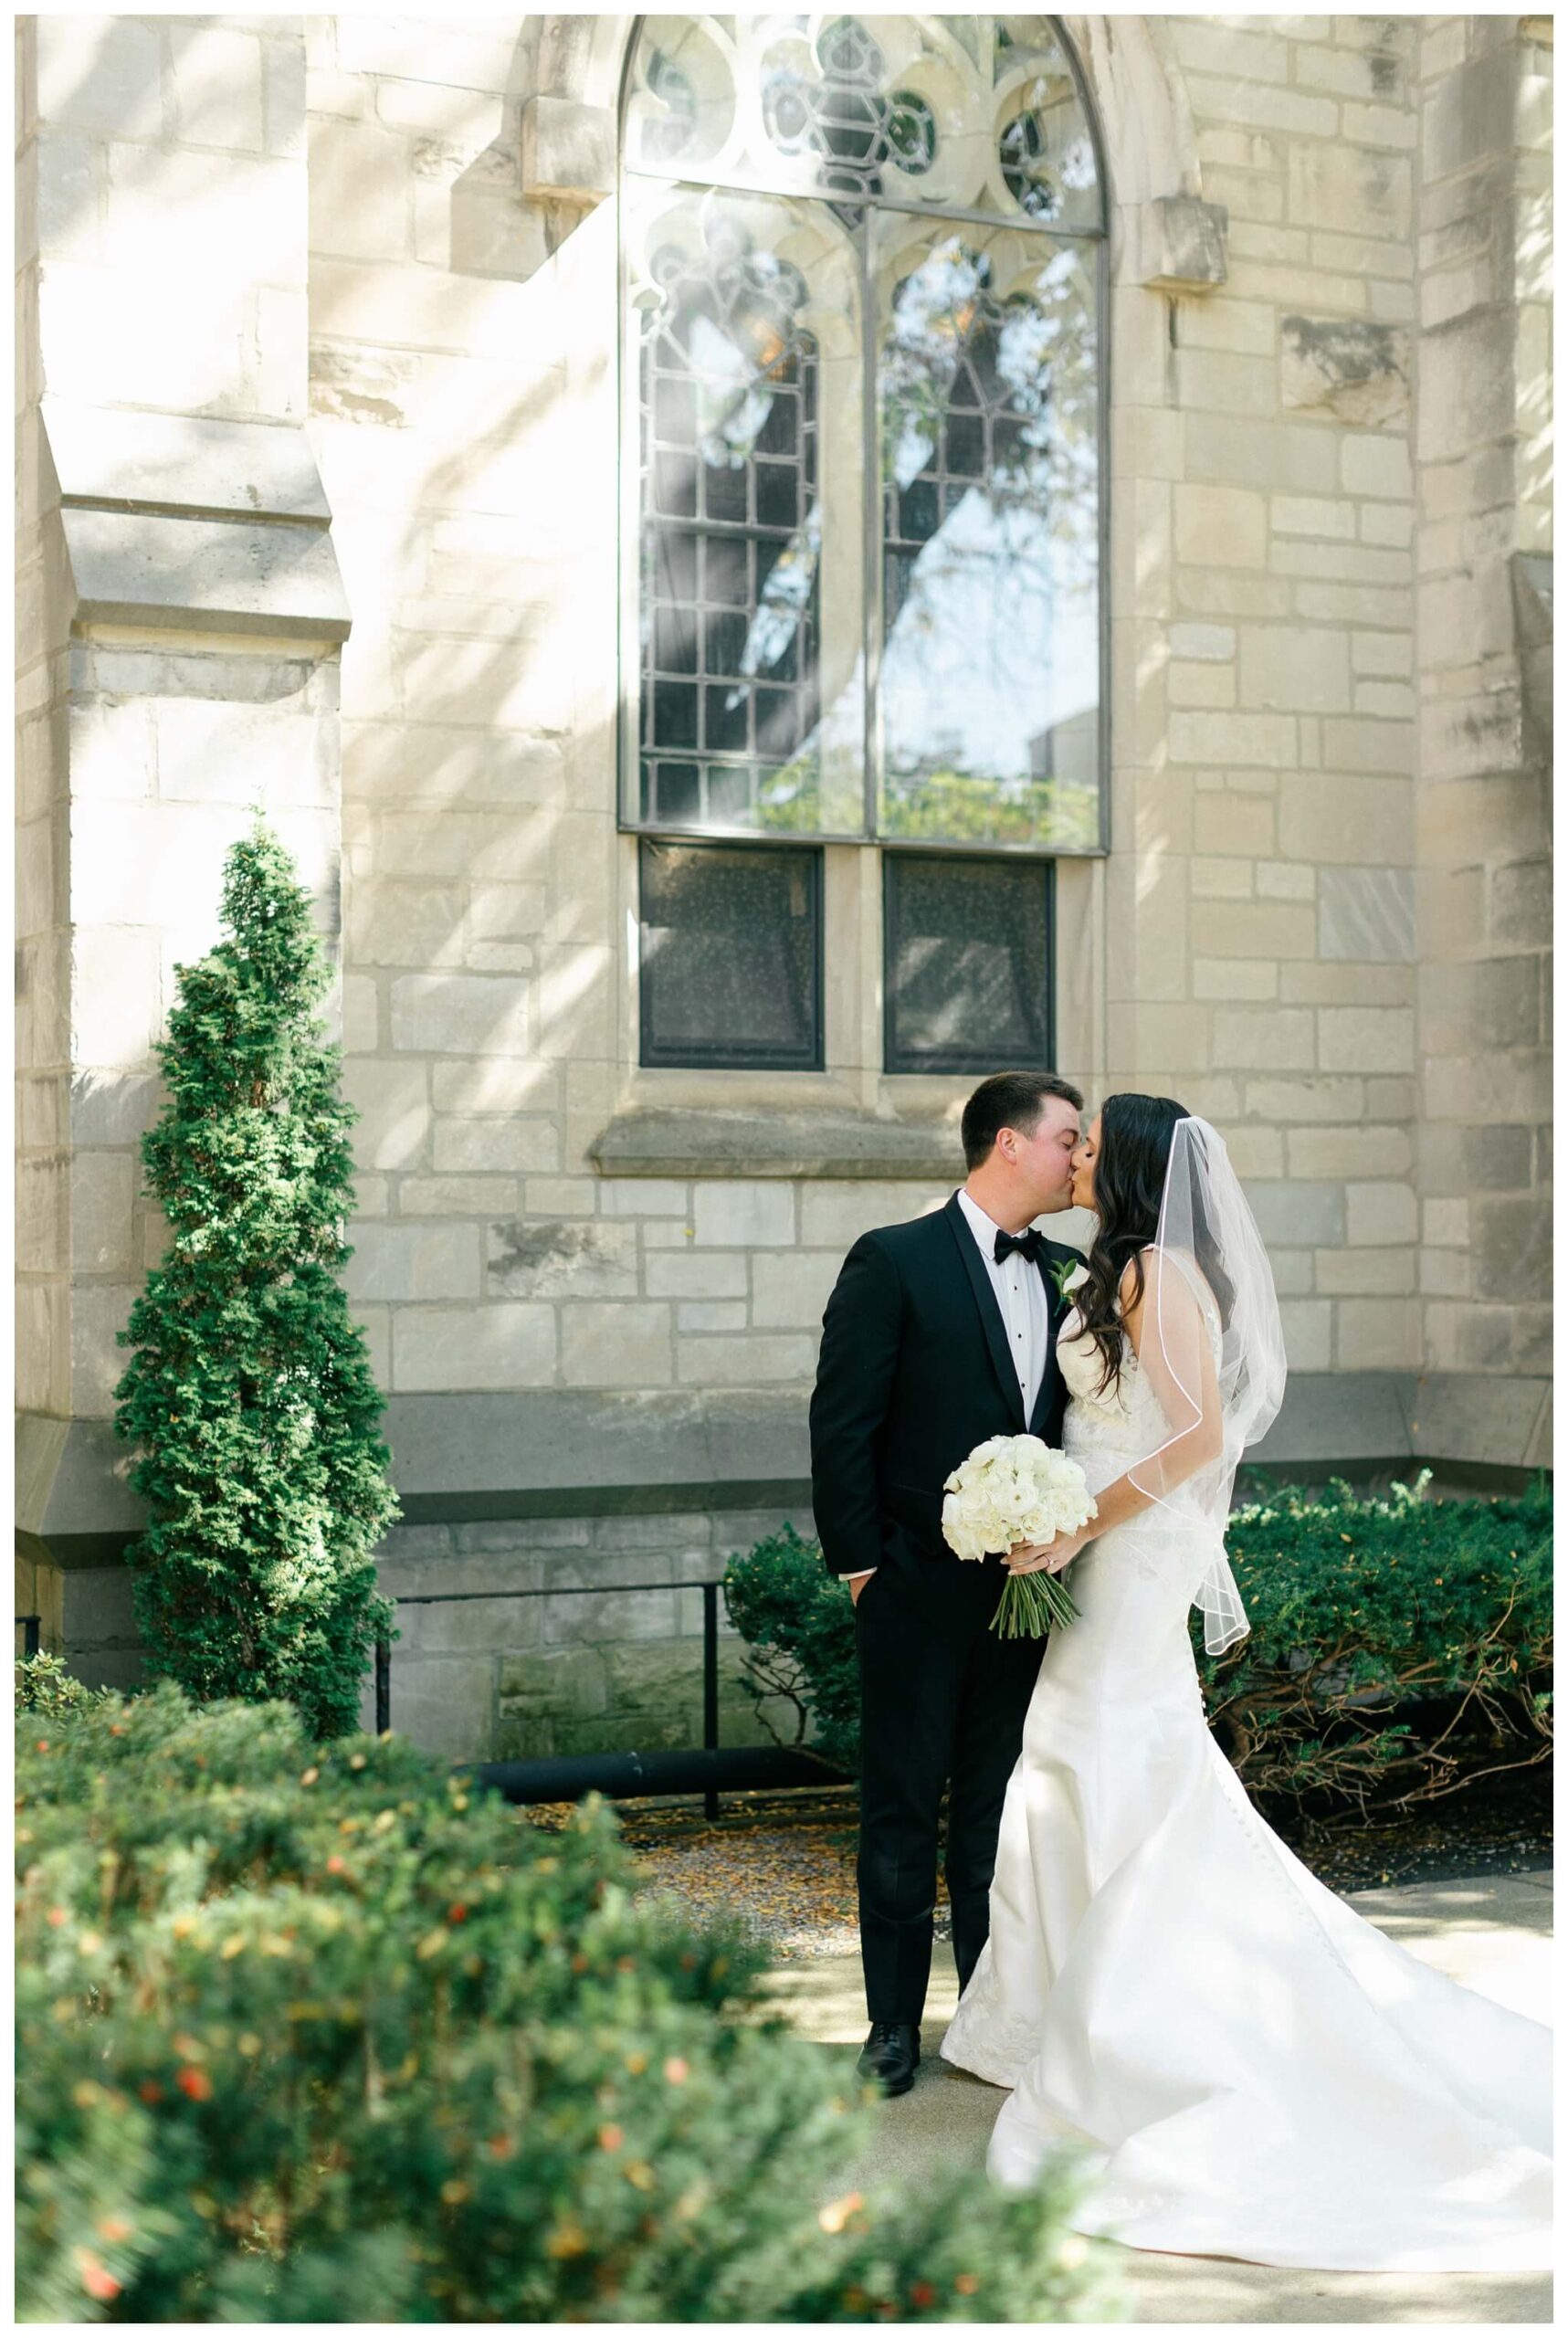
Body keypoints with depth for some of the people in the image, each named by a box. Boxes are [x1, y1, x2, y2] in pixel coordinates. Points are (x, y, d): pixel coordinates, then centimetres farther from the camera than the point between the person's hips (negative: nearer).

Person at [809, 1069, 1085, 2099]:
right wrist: (859, 1565, -10)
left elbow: (1077, 1424, 13)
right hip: (920, 1589, -5)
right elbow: (841, 1427, -9)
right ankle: (895, 2023, 17)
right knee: (903, 1810, 6)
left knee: (998, 1806, 14)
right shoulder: (894, 1261, -8)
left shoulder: (1067, 1273, 9)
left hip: (1026, 1586, 5)